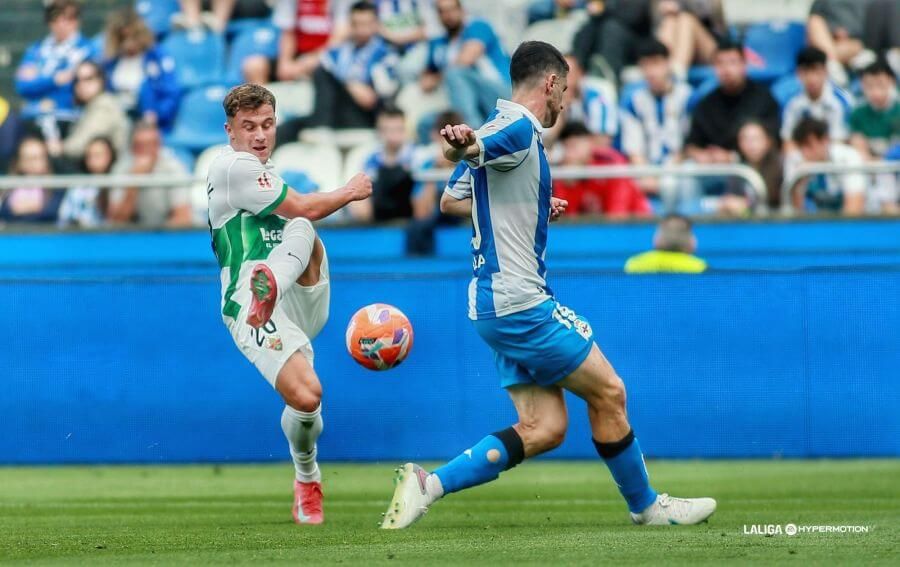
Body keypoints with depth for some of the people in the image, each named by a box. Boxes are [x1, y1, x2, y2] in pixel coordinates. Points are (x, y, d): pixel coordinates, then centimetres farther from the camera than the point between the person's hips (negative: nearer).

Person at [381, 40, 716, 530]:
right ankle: (646, 505, 15)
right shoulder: (519, 129, -12)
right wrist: (460, 143, -58)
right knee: (608, 393, 2)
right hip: (520, 301, -10)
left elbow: (450, 201, 27)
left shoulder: (503, 126, 17)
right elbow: (468, 150, -33)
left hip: (495, 305, 10)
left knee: (545, 428, 2)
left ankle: (429, 484, -7)